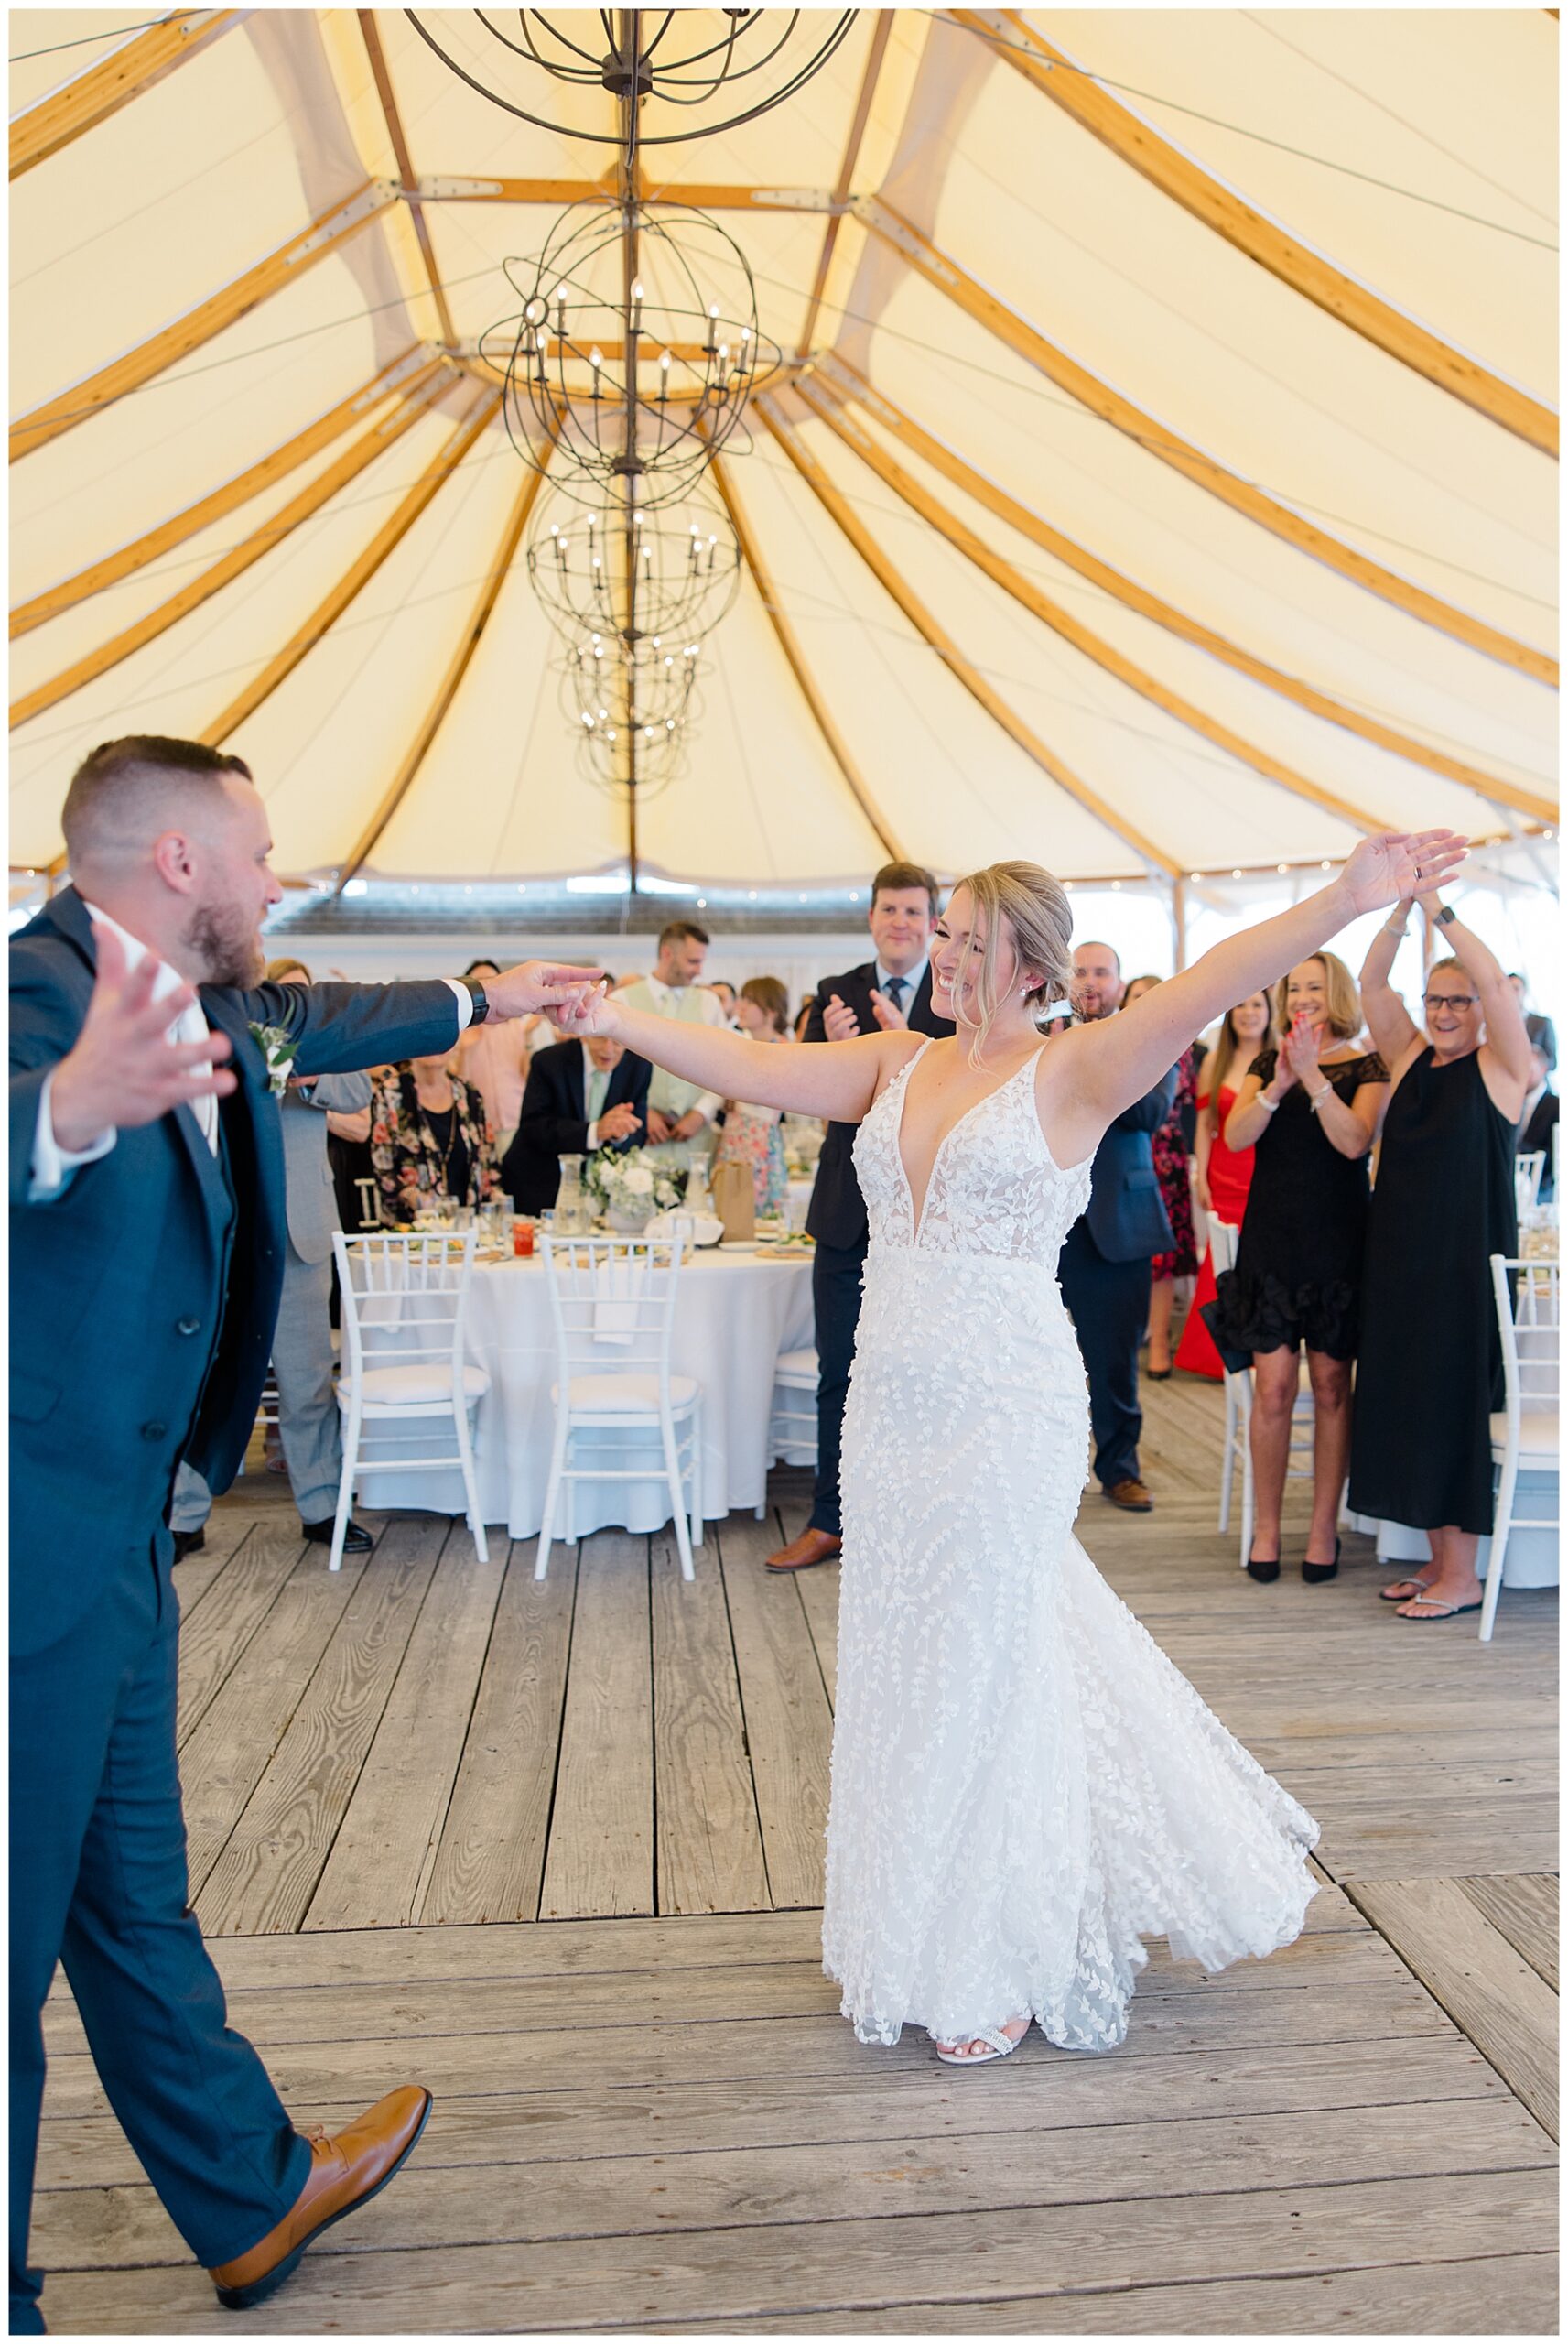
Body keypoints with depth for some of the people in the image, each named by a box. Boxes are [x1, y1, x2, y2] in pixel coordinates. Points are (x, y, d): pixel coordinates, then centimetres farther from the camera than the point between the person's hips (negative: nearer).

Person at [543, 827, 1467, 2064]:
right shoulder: (897, 1063, 8)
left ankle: (999, 1970, 29)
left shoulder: (1069, 1071, -8)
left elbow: (1210, 985, -20)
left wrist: (1344, 901, -31)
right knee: (905, 1667, 16)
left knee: (984, 1671, 7)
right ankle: (927, 1926, 39)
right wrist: (618, 1020, -7)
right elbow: (758, 1068, 1)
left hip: (1005, 1417, -6)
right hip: (892, 1409, 6)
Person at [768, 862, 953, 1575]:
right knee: (839, 1376, 11)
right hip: (848, 1214, 3)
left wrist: (910, 1046, -32)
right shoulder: (836, 995, 6)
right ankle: (829, 1522, 24)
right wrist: (833, 1047, -22)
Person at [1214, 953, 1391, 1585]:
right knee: (1273, 1386, -1)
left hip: (1337, 1241, -2)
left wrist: (1311, 1074, -20)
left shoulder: (1367, 1066, 2)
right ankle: (1266, 1527, 11)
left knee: (1330, 1386, 4)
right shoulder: (1267, 1062, 10)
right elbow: (1235, 1136, -3)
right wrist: (1277, 1085, -17)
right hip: (1271, 1239, 2)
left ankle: (1324, 1528, 15)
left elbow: (1354, 1141, -14)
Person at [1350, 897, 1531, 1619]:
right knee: (1404, 1403, 9)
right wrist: (1400, 910, -12)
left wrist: (1438, 909, -18)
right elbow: (1371, 982, 0)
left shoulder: (1501, 1067, -3)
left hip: (1468, 1260, -5)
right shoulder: (1408, 1058, 9)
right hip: (1398, 1256, 5)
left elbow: (1495, 982, -16)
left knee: (1453, 1407, -1)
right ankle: (1438, 1560, 23)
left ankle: (1462, 1578, 10)